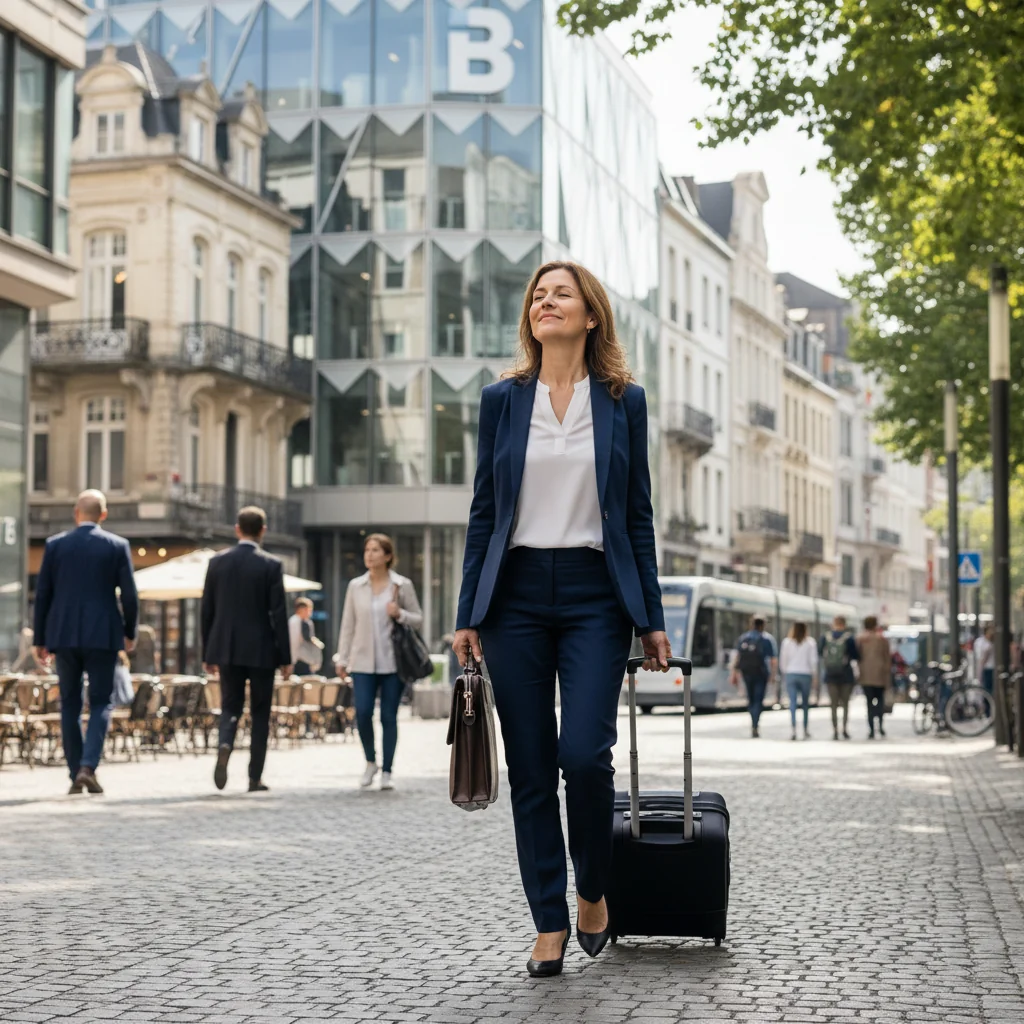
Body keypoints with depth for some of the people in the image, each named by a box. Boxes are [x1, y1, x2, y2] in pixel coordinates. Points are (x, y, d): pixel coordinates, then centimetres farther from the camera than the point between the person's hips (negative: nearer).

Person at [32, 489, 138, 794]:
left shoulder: (55, 545, 3)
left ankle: (75, 775, 9)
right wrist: (130, 632, 13)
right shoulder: (117, 546, 0)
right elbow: (129, 595, -2)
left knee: (70, 705, 10)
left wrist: (40, 640, 11)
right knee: (100, 703, 6)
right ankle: (88, 767, -12)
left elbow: (42, 594, 4)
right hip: (102, 635, -2)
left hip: (63, 635, 2)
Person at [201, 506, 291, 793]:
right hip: (261, 650, -2)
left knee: (230, 705, 13)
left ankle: (224, 745, -17)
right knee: (260, 713, 8)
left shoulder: (217, 562, 2)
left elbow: (207, 610, 5)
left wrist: (207, 652, 13)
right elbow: (278, 614, -9)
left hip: (226, 649, 2)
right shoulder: (271, 565, -8)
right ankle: (255, 778, 8)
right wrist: (285, 658, -3)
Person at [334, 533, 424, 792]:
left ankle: (387, 771, 13)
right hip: (363, 661, 1)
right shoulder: (356, 586, 7)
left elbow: (418, 619, 6)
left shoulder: (403, 585, 2)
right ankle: (370, 762, 12)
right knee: (362, 712, -10)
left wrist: (400, 614, -14)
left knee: (389, 717, 2)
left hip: (393, 661, -1)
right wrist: (342, 659, 6)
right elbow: (348, 624, 9)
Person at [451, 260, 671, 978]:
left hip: (595, 595, -1)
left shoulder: (624, 401, 6)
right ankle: (550, 923, 13)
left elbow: (638, 515, 8)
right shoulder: (503, 400, 8)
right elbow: (484, 512, 8)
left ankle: (593, 892, 12)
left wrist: (651, 617, 4)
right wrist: (468, 614, 3)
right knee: (531, 768, 2)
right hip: (517, 594, 2)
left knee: (585, 752, -14)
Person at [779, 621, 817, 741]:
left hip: (790, 674, 0)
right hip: (806, 674, 0)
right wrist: (815, 675, 6)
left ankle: (794, 730, -14)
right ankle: (805, 730, 17)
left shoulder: (787, 642, 0)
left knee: (792, 702, -3)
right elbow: (813, 660, -3)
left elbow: (782, 659, 2)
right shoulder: (810, 643, -2)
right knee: (806, 702, 12)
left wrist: (784, 673, 14)